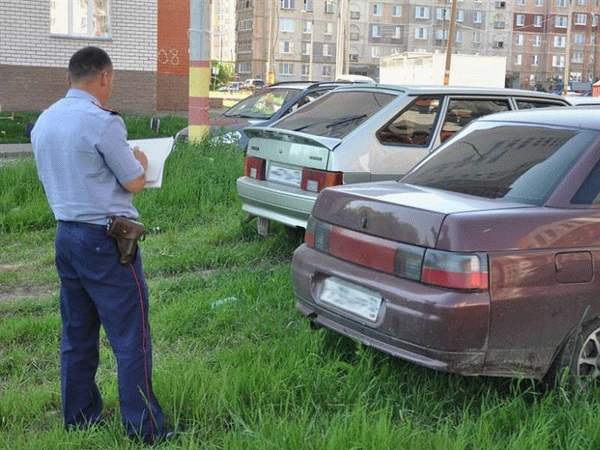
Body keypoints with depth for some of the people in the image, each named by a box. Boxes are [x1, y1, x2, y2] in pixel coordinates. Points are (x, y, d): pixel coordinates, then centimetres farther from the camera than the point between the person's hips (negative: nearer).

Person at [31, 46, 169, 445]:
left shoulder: (43, 122, 8)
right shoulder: (102, 122, -16)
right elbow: (135, 183, -10)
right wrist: (140, 160, 10)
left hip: (65, 235, 8)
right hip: (104, 240, -8)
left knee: (77, 336, 16)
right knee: (131, 338, 0)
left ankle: (78, 418, 27)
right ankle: (145, 430, 6)